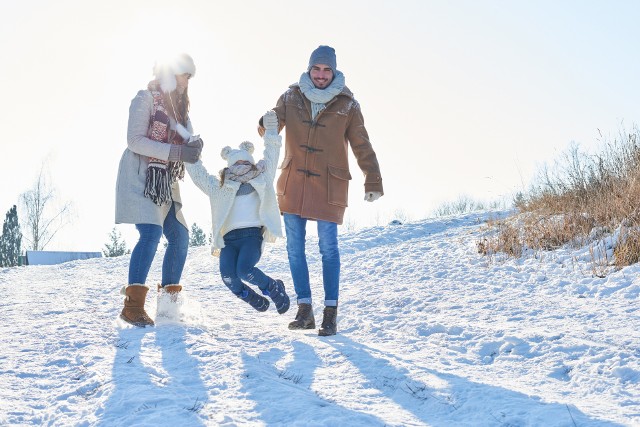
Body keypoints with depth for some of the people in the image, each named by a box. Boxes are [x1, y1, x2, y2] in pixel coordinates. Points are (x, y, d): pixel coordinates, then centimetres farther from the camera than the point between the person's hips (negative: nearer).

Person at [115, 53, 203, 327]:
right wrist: (176, 152, -22)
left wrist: (194, 147, -12)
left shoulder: (179, 105, 16)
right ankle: (132, 306, -23)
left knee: (180, 237, 6)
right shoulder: (146, 98, -6)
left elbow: (186, 142, 13)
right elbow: (134, 140, -15)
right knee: (151, 234, -22)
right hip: (140, 176, -8)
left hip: (165, 181, 8)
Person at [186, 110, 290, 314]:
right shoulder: (221, 187, 24)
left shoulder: (261, 180, 21)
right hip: (229, 237, 2)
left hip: (252, 234, -2)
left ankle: (274, 288, 0)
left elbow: (271, 158, 20)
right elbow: (198, 174, 23)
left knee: (244, 269, -27)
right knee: (228, 276, -21)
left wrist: (271, 131, 16)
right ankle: (252, 297, 7)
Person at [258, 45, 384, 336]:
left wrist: (372, 181, -6)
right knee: (295, 247, 4)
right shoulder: (291, 97, 5)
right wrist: (267, 124, -22)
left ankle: (331, 312, 2)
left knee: (328, 247, -5)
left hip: (329, 185, -3)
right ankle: (304, 310, 12)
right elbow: (270, 128, 3)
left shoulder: (347, 105, 0)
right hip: (293, 183, 3)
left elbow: (362, 147, 1)